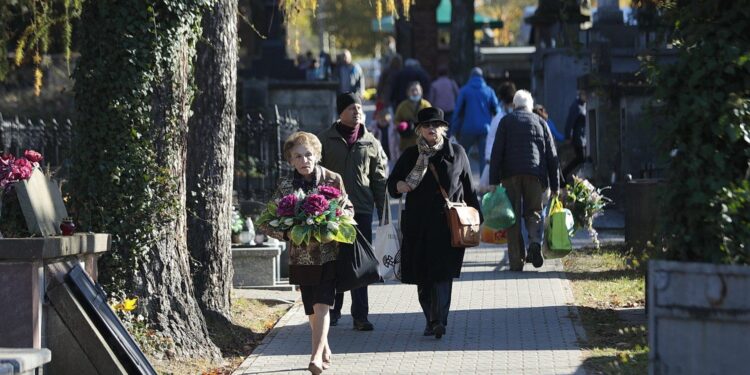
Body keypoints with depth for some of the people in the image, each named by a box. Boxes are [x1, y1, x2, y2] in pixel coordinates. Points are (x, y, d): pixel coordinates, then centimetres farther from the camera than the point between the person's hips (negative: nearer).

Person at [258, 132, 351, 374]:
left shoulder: (333, 179, -4)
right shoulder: (285, 185, -2)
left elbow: (349, 210, 6)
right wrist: (287, 233, -16)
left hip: (328, 254, -2)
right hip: (301, 256, 2)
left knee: (321, 305, -14)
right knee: (311, 308, 12)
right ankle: (324, 348, 33)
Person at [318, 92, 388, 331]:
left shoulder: (371, 143, 8)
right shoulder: (325, 140, 3)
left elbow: (379, 179, 11)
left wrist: (383, 211, 8)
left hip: (361, 211, 1)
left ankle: (360, 315, 3)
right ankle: (333, 311, 18)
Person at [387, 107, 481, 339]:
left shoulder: (456, 153, 9)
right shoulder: (411, 155, 10)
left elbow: (468, 188, 13)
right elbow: (392, 184, 12)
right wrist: (400, 186, -12)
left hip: (448, 225, -2)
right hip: (418, 226, 2)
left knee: (443, 274, -11)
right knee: (422, 276, 3)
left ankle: (439, 321, -16)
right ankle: (431, 319, 15)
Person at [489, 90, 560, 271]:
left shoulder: (506, 121, 9)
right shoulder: (540, 122, 14)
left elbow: (497, 152, 0)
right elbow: (551, 155, 12)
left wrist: (493, 181, -3)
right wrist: (555, 185, 15)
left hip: (510, 174, -1)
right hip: (535, 174, 1)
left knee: (513, 216, 3)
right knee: (533, 212, 12)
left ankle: (516, 261, -2)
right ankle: (535, 242, -17)